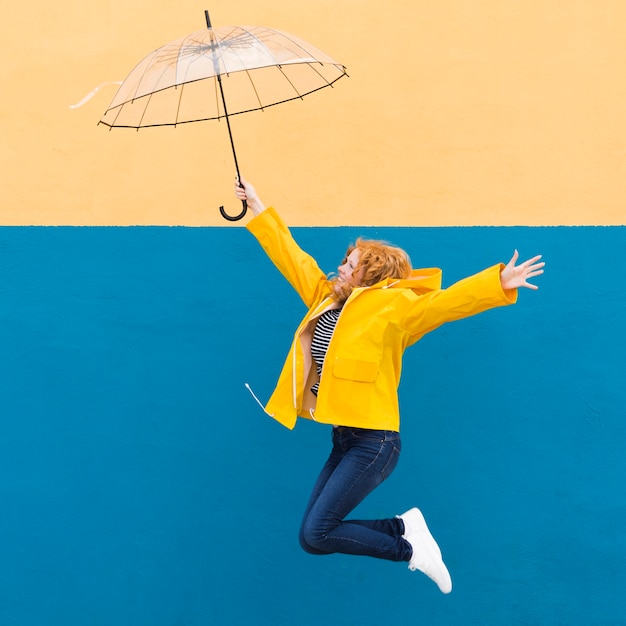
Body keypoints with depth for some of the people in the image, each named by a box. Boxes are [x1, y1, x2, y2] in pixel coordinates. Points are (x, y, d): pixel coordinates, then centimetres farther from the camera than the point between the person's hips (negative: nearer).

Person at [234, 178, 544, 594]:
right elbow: (292, 258, 17)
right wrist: (258, 209, 21)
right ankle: (405, 528, 19)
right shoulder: (328, 299, 9)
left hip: (373, 443, -8)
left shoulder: (392, 306, -10)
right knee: (320, 528, 8)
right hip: (345, 439, 8)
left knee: (315, 535, -11)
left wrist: (499, 283, -38)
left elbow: (444, 301, -23)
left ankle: (407, 548, 7)